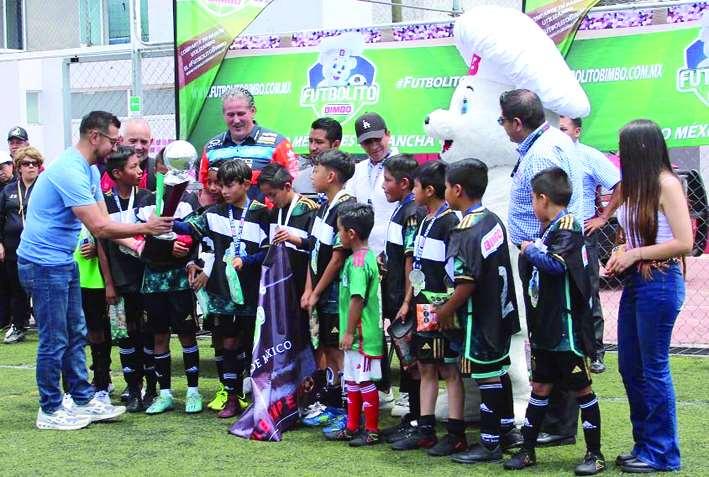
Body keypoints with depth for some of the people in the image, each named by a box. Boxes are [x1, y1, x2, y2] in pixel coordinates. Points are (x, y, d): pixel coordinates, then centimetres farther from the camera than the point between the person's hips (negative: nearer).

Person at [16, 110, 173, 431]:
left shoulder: (89, 170, 10)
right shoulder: (71, 170, -23)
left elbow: (104, 221, 10)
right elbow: (99, 227, -25)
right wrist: (146, 228, -18)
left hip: (63, 261, 10)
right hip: (43, 263, -10)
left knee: (75, 335, 14)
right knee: (54, 341, -1)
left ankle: (84, 401, 21)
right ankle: (50, 411, 9)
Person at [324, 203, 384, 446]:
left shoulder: (358, 262, -19)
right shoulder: (368, 256, 11)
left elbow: (357, 299, -24)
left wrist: (349, 332, -18)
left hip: (362, 335, -10)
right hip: (358, 335, 10)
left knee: (366, 382, 0)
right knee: (352, 381, 17)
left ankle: (372, 430, 9)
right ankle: (352, 428, 27)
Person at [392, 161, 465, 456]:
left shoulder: (450, 222, -13)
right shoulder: (426, 221, 14)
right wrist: (412, 302, 18)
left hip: (441, 308, -9)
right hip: (423, 307, 9)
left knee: (449, 369, -2)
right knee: (426, 367, 12)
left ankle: (456, 435, 3)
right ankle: (425, 431, 19)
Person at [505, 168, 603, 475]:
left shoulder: (568, 227, -14)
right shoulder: (550, 229, 12)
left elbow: (556, 264, -28)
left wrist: (530, 250, -14)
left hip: (567, 328, -8)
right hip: (545, 328, 8)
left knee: (581, 389, 1)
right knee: (540, 387, 12)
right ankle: (527, 450, 18)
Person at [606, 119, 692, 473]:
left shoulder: (666, 184, -13)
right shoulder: (635, 186, 11)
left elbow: (684, 243, -17)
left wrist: (635, 254, -14)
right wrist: (621, 257, 2)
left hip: (660, 282, -9)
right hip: (635, 282, 9)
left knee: (653, 369, -2)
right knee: (629, 367, 12)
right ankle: (644, 445, 24)